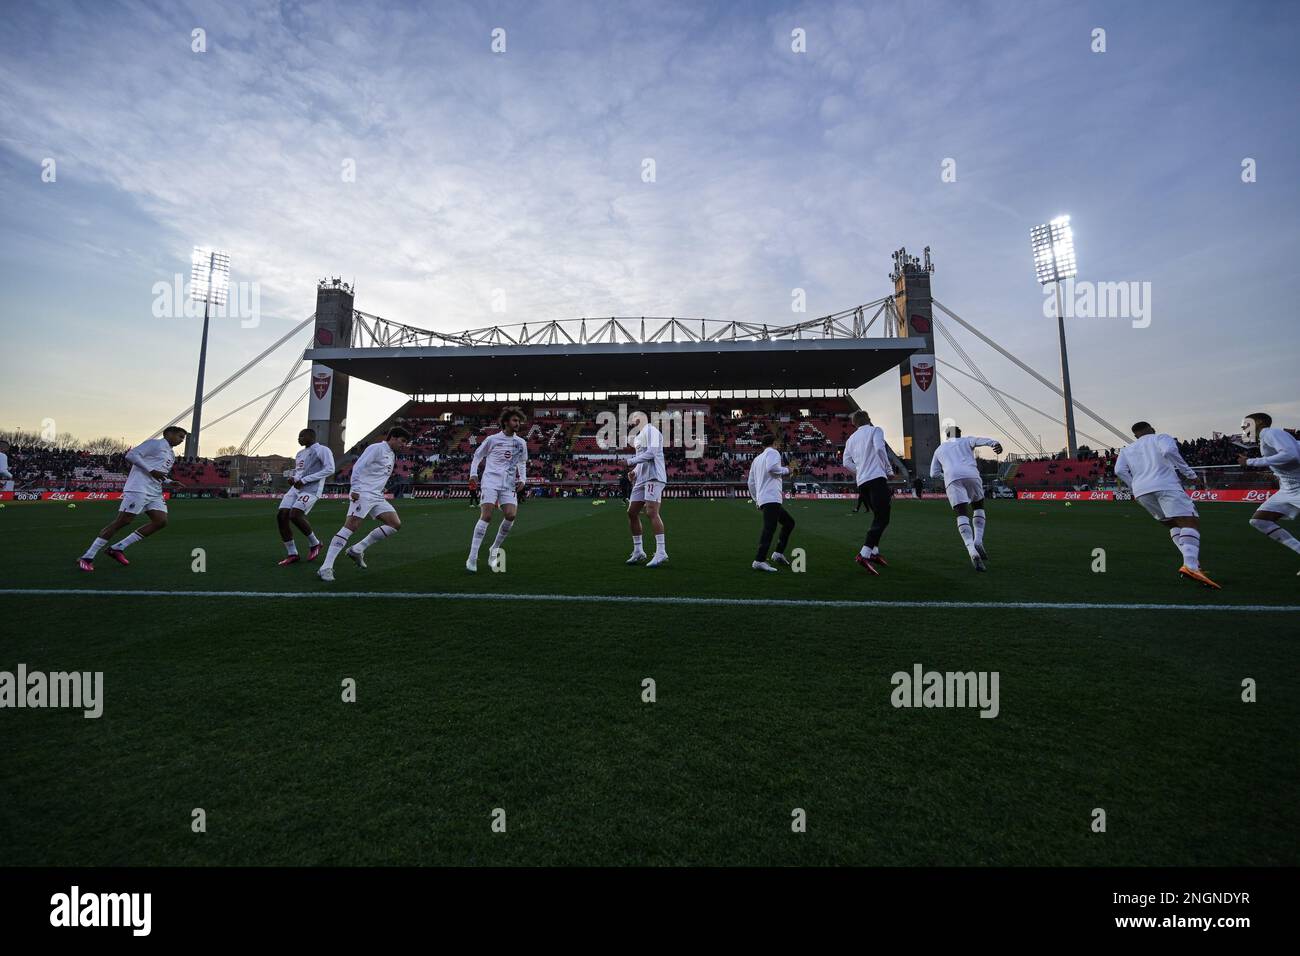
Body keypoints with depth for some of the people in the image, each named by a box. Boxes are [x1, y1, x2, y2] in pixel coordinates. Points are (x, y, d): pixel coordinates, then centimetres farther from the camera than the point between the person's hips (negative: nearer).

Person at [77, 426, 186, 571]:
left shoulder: (172, 455, 25)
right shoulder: (155, 443, -1)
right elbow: (131, 455, -13)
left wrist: (169, 482, 11)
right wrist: (151, 470, -20)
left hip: (155, 493, 9)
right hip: (138, 488, -8)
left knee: (161, 521, -4)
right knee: (122, 521, -12)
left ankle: (117, 548, 3)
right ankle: (87, 557, -3)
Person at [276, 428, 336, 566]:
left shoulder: (322, 450, -4)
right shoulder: (299, 454, 23)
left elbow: (330, 469, -16)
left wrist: (304, 480, -16)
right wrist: (293, 479, 8)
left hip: (311, 490, -9)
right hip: (296, 488, 9)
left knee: (295, 515, -23)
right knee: (281, 516, -4)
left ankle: (314, 544, 0)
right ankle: (292, 554, 4)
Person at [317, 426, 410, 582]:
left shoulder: (392, 455, 22)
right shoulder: (377, 448, -5)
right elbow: (358, 467, -11)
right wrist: (355, 489, -18)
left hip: (377, 497, 9)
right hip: (363, 493, -9)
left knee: (396, 524, -2)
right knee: (350, 526, -16)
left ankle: (357, 550, 4)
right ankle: (326, 568, -13)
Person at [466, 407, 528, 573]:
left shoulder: (521, 443, 13)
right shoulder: (492, 439, 3)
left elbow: (522, 463, 25)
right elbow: (477, 455, 14)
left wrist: (522, 479, 10)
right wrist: (473, 474, 2)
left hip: (509, 484, 4)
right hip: (490, 481, -3)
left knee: (510, 515, -14)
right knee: (486, 516, -14)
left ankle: (494, 549, 10)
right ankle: (472, 558, -9)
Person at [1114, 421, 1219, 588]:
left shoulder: (1127, 449, 25)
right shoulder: (1160, 438, 16)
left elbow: (1119, 470, 10)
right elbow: (1169, 450, -8)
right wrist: (1189, 473, -2)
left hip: (1141, 492, 5)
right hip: (1165, 485, -4)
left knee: (1174, 525, 19)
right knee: (1191, 523, -12)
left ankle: (1192, 563, 7)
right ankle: (1190, 565, -33)